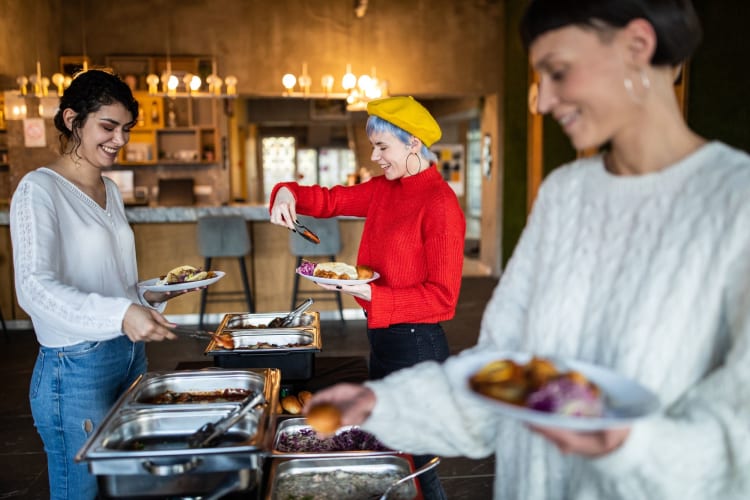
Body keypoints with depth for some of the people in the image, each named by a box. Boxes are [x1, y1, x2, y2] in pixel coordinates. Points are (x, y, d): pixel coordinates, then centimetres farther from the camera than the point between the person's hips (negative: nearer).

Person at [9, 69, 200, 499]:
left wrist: (151, 296, 2)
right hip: (77, 367, -8)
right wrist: (120, 314, -39)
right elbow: (34, 288, -26)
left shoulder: (111, 190, 12)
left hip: (131, 354, 8)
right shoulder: (39, 190, -12)